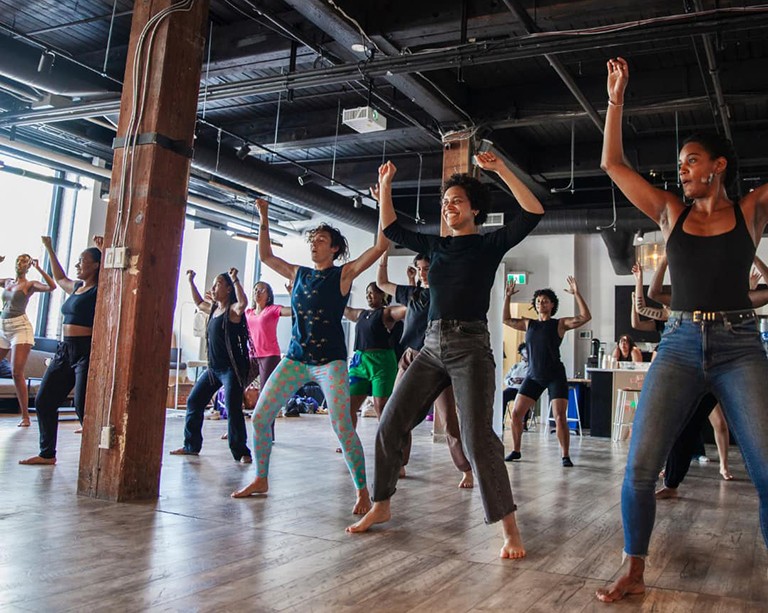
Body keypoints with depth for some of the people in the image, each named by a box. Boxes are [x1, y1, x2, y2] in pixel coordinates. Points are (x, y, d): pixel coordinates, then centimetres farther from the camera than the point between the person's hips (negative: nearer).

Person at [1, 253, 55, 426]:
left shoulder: (30, 285, -1)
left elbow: (52, 287, -17)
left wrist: (38, 268, -16)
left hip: (20, 328, -6)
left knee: (17, 373, -13)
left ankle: (25, 416, -8)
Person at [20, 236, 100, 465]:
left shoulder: (100, 290, -7)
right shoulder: (76, 287, 17)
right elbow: (59, 278, 37)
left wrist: (104, 250, -20)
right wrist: (49, 249, 42)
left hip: (87, 352, -9)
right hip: (65, 351, 9)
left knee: (83, 407, -13)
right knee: (43, 401, 11)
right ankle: (47, 454, 21)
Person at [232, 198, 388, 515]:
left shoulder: (344, 274, -1)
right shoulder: (299, 274, 13)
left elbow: (380, 246, -10)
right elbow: (265, 255, 24)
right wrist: (264, 220, 21)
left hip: (330, 361, -5)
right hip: (295, 358, 6)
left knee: (342, 427, -15)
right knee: (259, 416, 3)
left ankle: (362, 491, -1)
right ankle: (261, 480, 20)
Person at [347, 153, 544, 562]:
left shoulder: (491, 244, 3)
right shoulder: (436, 247, 17)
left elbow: (533, 212, -8)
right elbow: (391, 229, 26)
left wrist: (500, 169, -12)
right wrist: (386, 186, 20)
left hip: (470, 346, -5)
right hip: (432, 346, 6)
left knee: (478, 438, -17)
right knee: (390, 426, 2)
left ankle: (509, 530, -7)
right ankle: (381, 506, 19)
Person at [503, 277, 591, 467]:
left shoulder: (560, 324, -2)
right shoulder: (529, 324, 10)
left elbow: (585, 317, -12)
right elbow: (506, 319, 17)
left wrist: (576, 294, -19)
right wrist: (507, 297, 10)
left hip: (555, 376, -4)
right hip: (533, 376, 4)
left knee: (560, 417, -11)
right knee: (516, 413, -1)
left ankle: (565, 456, 1)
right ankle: (516, 451, 14)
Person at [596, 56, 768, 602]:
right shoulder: (672, 213, 13)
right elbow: (613, 164, 12)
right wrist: (616, 99, 11)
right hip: (680, 345, 1)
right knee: (640, 467, -8)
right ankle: (634, 574, 9)